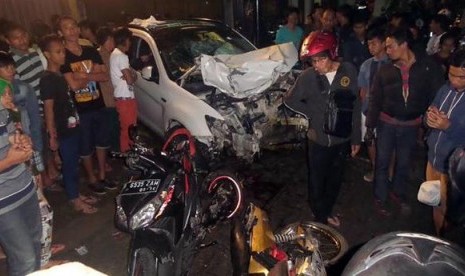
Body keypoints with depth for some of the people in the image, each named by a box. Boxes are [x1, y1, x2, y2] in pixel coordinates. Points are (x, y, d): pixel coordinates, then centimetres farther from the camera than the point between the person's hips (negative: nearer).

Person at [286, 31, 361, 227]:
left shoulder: (348, 71, -9)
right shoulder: (308, 76, -12)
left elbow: (355, 106, -3)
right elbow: (291, 101, 2)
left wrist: (356, 137, 0)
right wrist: (313, 113, -7)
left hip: (342, 138, 2)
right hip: (318, 139, -1)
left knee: (335, 179, 19)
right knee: (317, 181, 11)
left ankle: (327, 211, 43)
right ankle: (320, 217, 34)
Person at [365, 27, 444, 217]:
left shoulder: (428, 67, -9)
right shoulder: (385, 70, -4)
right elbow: (375, 99, 0)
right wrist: (370, 126, -2)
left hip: (411, 125, 0)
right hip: (386, 123, 0)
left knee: (404, 163, 16)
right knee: (382, 162, 8)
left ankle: (398, 193, 38)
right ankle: (380, 199, 24)